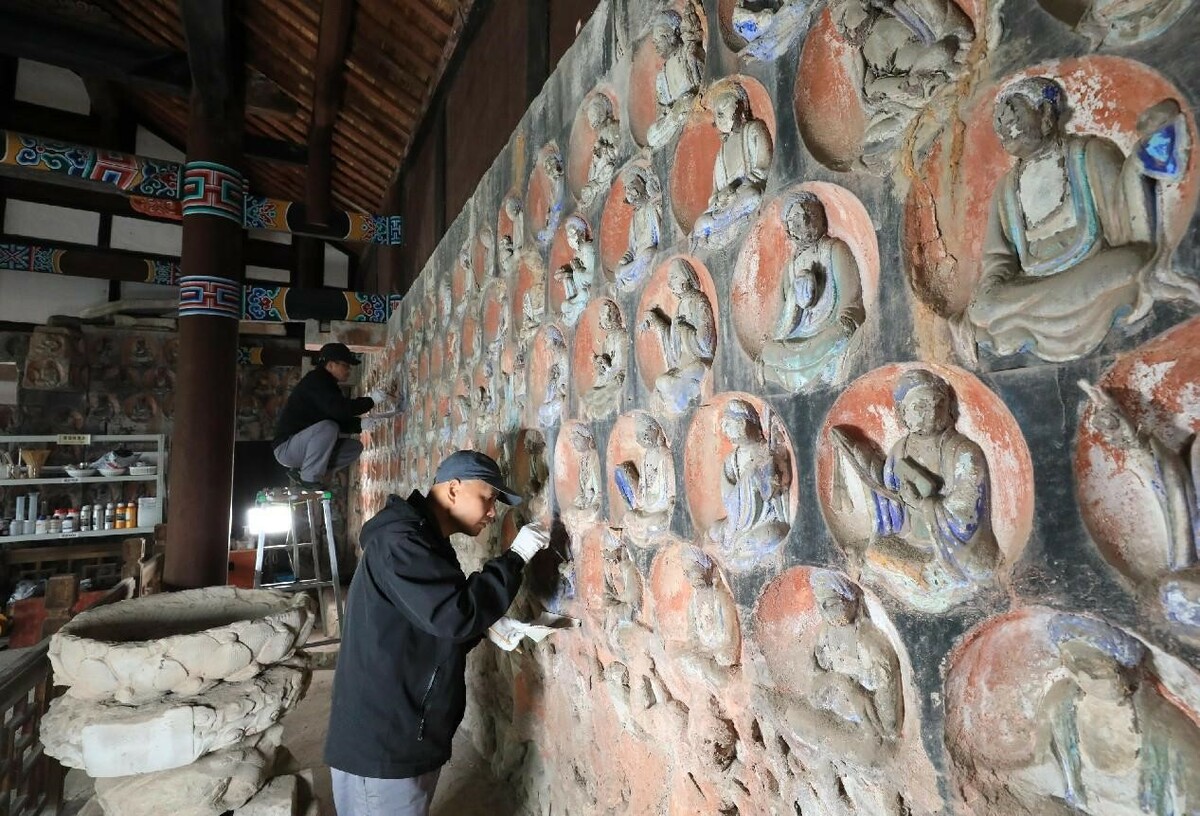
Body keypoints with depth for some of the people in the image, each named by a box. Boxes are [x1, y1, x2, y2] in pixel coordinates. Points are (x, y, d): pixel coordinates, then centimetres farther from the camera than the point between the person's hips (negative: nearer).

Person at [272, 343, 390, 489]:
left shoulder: (327, 385, 12)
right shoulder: (315, 381, -17)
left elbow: (341, 422, 9)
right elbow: (338, 409, -33)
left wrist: (362, 424, -7)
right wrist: (370, 400, -26)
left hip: (304, 445, 9)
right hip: (286, 447, -9)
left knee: (355, 447, 0)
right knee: (328, 427, -33)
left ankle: (300, 473, 3)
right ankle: (308, 481, -19)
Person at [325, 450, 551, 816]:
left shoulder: (424, 542, 12)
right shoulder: (400, 541, -22)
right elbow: (456, 614, -31)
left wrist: (488, 629, 2)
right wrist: (515, 557, -22)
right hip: (381, 744, -10)